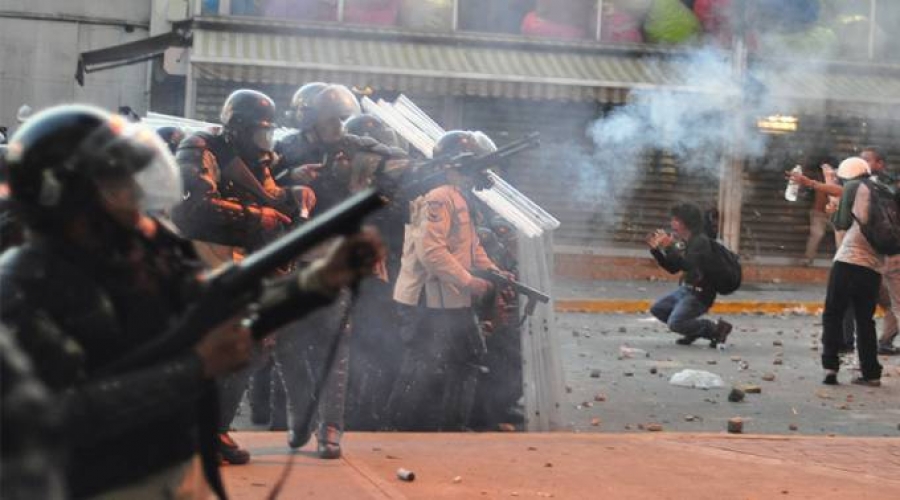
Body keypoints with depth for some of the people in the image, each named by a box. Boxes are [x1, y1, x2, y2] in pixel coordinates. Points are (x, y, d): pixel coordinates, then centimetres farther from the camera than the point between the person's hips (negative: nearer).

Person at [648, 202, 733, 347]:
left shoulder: (700, 241, -17)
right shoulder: (685, 242, 10)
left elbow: (687, 265, -31)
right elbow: (672, 268, 15)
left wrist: (669, 247, -30)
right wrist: (656, 249, 7)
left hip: (700, 294, -10)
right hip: (686, 289, 10)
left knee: (675, 323, -22)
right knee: (657, 309, 14)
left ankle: (716, 329, -7)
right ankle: (695, 330, 17)